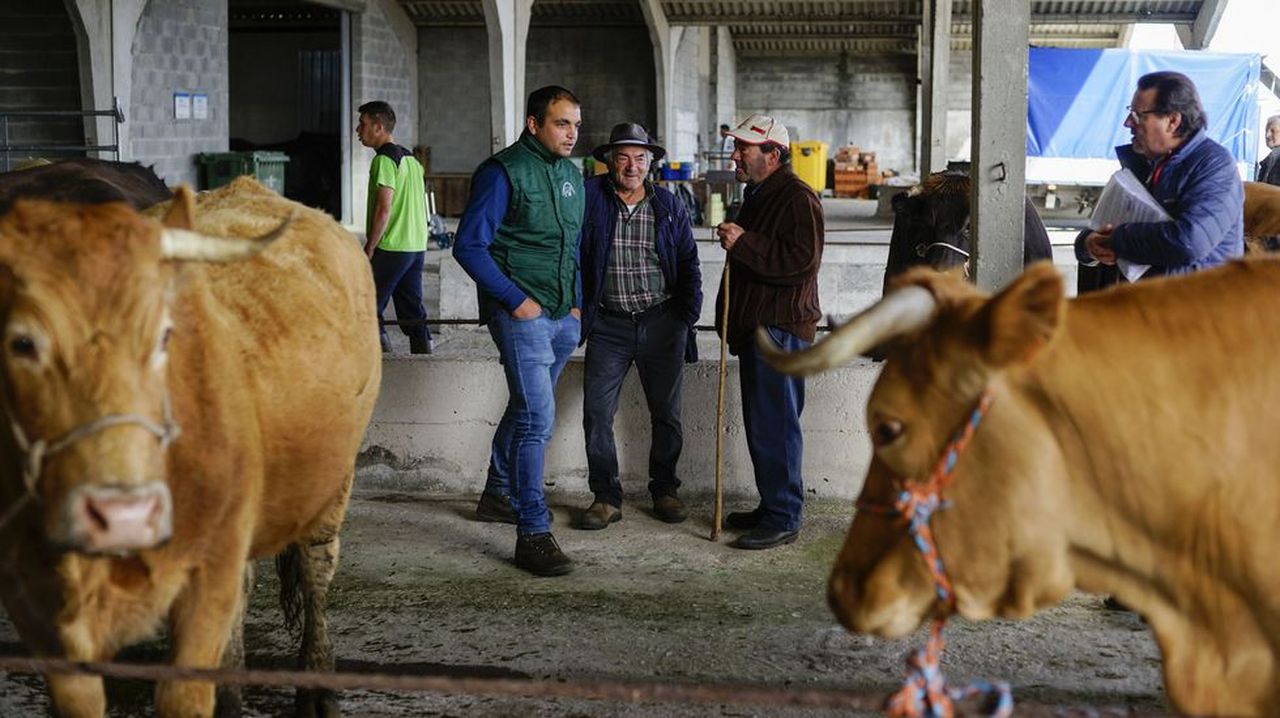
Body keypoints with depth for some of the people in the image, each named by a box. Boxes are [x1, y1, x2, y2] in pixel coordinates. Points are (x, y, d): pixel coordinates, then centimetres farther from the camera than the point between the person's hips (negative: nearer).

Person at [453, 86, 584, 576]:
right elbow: (469, 245, -14)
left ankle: (498, 495, 38)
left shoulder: (571, 173, 12)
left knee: (527, 406, 20)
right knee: (538, 416, -14)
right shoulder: (503, 173, -12)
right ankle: (533, 533, -13)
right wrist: (515, 300, -16)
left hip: (562, 316, 8)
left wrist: (577, 302, 14)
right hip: (521, 313, -8)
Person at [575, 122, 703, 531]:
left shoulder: (669, 206, 5)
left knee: (666, 412, 9)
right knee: (597, 412, -4)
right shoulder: (589, 198, -3)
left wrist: (689, 312, 1)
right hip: (608, 324, -1)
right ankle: (606, 497, 7)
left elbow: (688, 263, 11)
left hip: (662, 323, 2)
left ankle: (664, 490, 24)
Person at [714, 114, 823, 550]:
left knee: (775, 424, -9)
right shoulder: (757, 194, 20)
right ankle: (771, 507, 23)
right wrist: (728, 318, 24)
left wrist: (743, 243, -21)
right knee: (760, 422, 14)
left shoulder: (797, 199, -13)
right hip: (755, 326, 10)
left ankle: (783, 519, -5)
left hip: (781, 327, -10)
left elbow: (801, 261, -25)